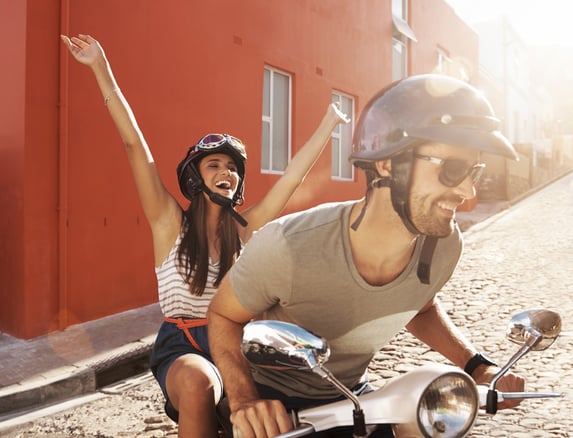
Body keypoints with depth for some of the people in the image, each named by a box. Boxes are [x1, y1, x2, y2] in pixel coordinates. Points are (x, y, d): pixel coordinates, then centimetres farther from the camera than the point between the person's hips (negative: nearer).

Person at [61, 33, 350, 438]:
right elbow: (135, 144, -7)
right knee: (197, 382, -37)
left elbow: (294, 175, 11)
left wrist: (330, 122, 14)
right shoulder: (171, 223, -1)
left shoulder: (246, 227, 8)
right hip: (182, 346, -3)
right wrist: (102, 69, -11)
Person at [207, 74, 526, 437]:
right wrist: (244, 398, -32)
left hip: (351, 394, 4)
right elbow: (223, 315, -17)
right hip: (272, 399, -3)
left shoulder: (444, 244, -18)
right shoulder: (287, 247, -35)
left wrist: (476, 365, -7)